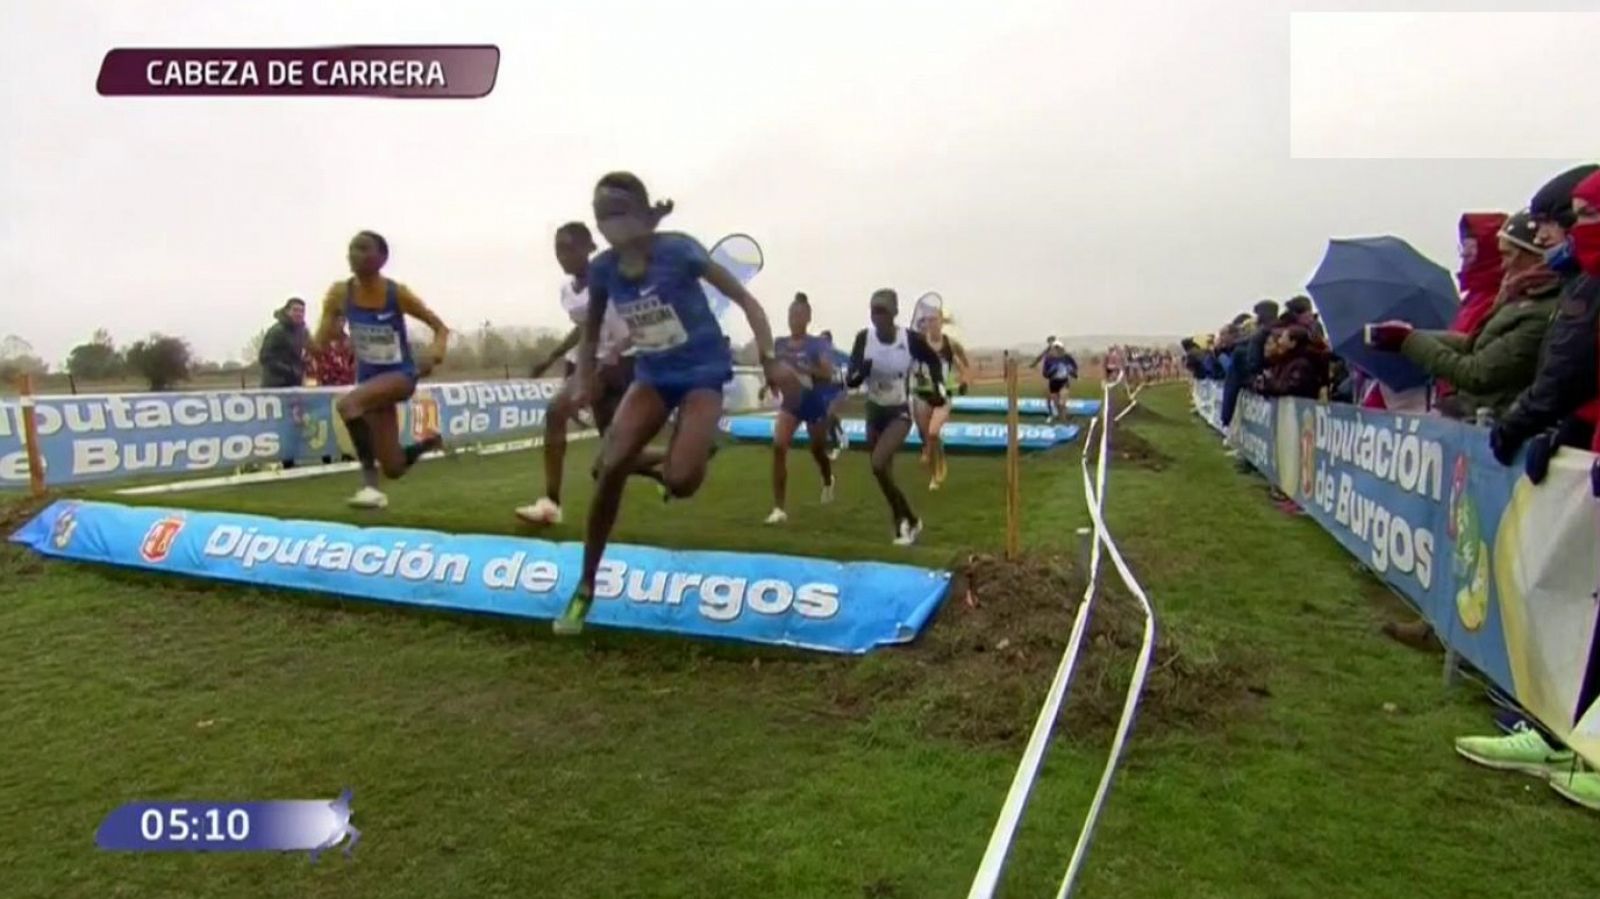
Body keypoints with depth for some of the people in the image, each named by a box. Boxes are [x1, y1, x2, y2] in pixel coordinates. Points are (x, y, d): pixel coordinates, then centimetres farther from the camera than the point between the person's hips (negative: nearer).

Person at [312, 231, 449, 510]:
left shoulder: (397, 293, -15)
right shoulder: (339, 294, -7)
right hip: (369, 377, 5)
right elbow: (320, 343, -4)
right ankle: (429, 443, 39)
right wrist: (326, 337, -27)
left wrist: (435, 354, -27)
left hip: (401, 375, -4)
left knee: (347, 404, -35)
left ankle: (369, 483, -25)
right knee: (393, 468, 4)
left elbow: (440, 328, -7)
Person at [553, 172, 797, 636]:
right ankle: (585, 588, -1)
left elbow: (743, 298, -14)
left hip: (702, 370, -4)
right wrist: (584, 379, -3)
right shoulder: (602, 269, -6)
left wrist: (770, 359, -24)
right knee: (611, 466, -16)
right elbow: (591, 331, 11)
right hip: (653, 373, 4)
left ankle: (679, 460, 19)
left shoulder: (678, 250, -19)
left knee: (679, 482, -24)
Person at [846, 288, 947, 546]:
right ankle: (906, 521, 33)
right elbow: (850, 381, -13)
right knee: (884, 473, 11)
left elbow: (935, 361, 2)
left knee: (878, 464, -23)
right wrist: (860, 372, -34)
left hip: (900, 411, -4)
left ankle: (909, 520, -3)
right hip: (874, 410, 4)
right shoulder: (864, 338, -13)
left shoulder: (910, 339, -19)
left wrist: (939, 388, -11)